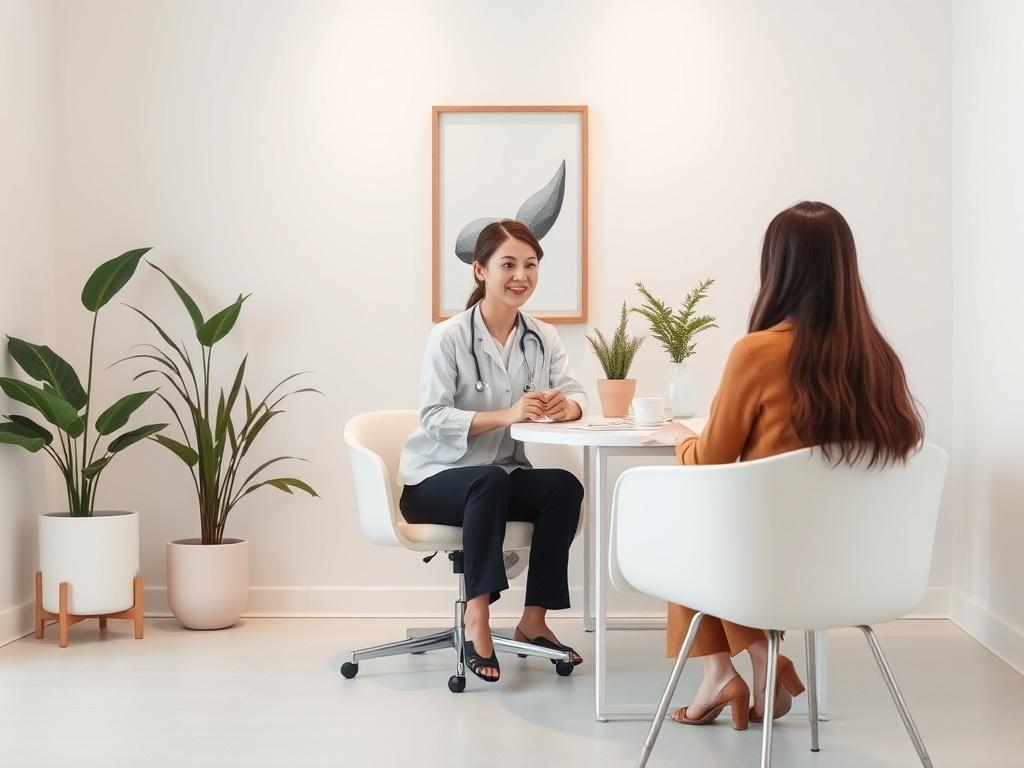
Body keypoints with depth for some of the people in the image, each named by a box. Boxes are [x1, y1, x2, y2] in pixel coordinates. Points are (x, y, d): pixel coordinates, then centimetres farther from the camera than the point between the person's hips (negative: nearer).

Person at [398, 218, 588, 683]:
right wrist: (507, 415, -35)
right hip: (435, 480, -5)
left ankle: (534, 620, -14)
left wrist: (564, 406, -33)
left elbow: (576, 395, -7)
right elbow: (433, 418, -21)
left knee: (565, 486, -23)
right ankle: (477, 619, -31)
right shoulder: (448, 337, -12)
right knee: (490, 481, -36)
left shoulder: (543, 338, 4)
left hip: (503, 478, 5)